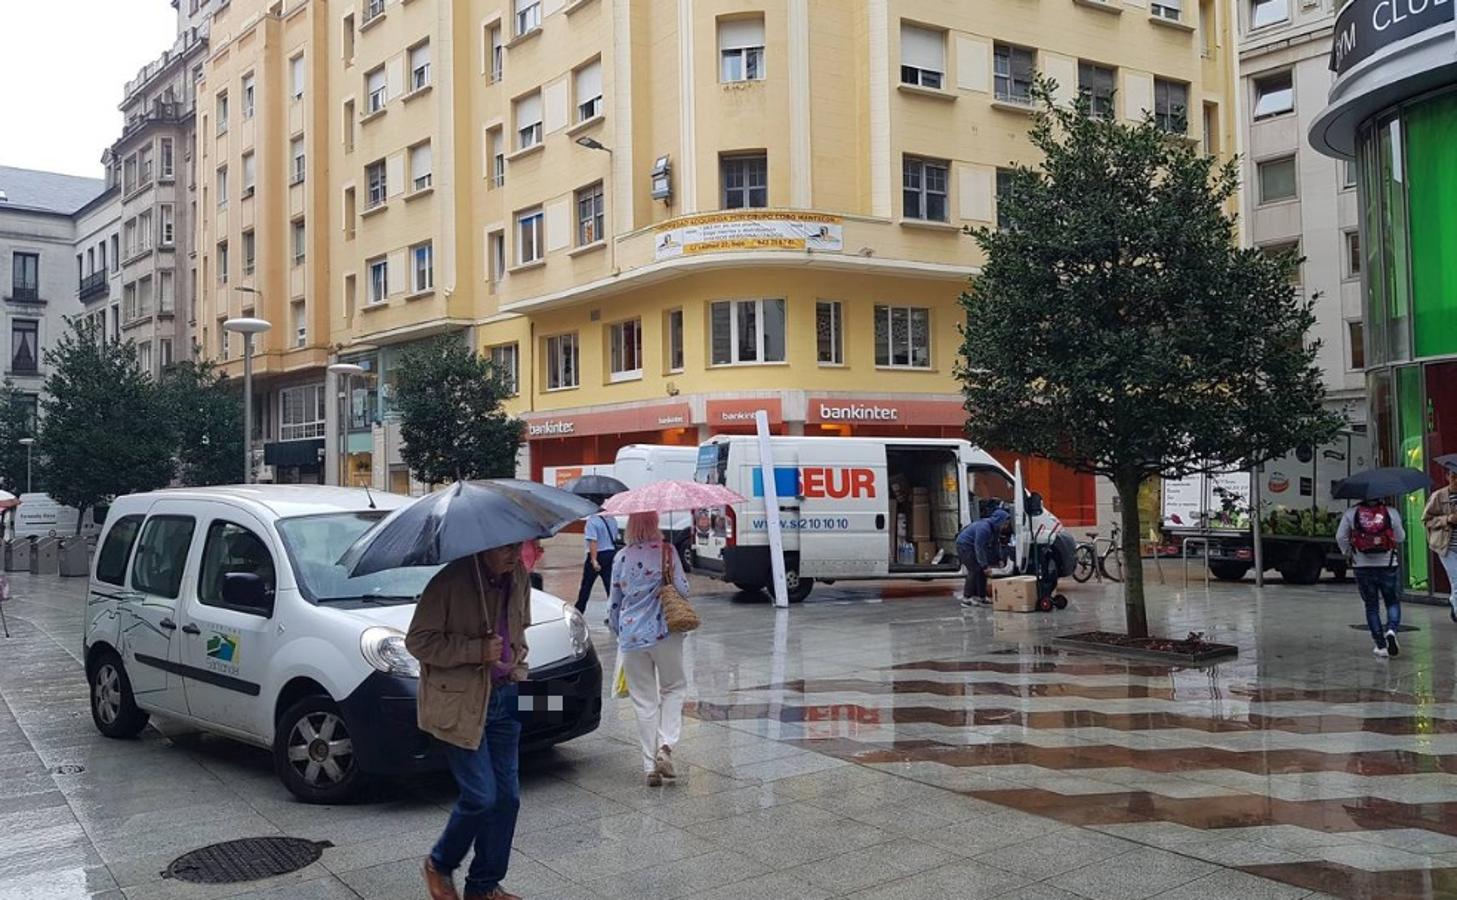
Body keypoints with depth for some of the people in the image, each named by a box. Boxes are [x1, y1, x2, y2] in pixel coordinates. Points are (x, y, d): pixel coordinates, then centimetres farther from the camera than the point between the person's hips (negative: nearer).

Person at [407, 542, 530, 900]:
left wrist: (517, 665, 6)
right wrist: (479, 650, -22)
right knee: (481, 796, -7)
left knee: (507, 796, 8)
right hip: (460, 702, -7)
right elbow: (417, 640, -16)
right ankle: (440, 865, 22)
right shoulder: (452, 581, -18)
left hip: (504, 696, 7)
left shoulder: (518, 578, 3)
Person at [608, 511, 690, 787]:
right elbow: (683, 590, -7)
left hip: (631, 636, 2)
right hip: (664, 632, -2)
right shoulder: (667, 551, -6)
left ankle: (650, 766, 11)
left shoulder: (621, 558, 1)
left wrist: (617, 629, 21)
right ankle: (665, 747, -1)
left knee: (644, 700, 10)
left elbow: (615, 601, 7)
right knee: (674, 688, 17)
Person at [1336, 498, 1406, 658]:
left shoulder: (1351, 513, -4)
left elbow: (1340, 537, -3)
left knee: (1371, 606, 10)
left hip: (1363, 566, 1)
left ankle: (1381, 646, 10)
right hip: (1387, 565, -1)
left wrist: (1348, 552, 13)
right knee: (1393, 602, 15)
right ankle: (1391, 630, -12)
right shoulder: (1391, 513, -6)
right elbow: (1400, 538, -1)